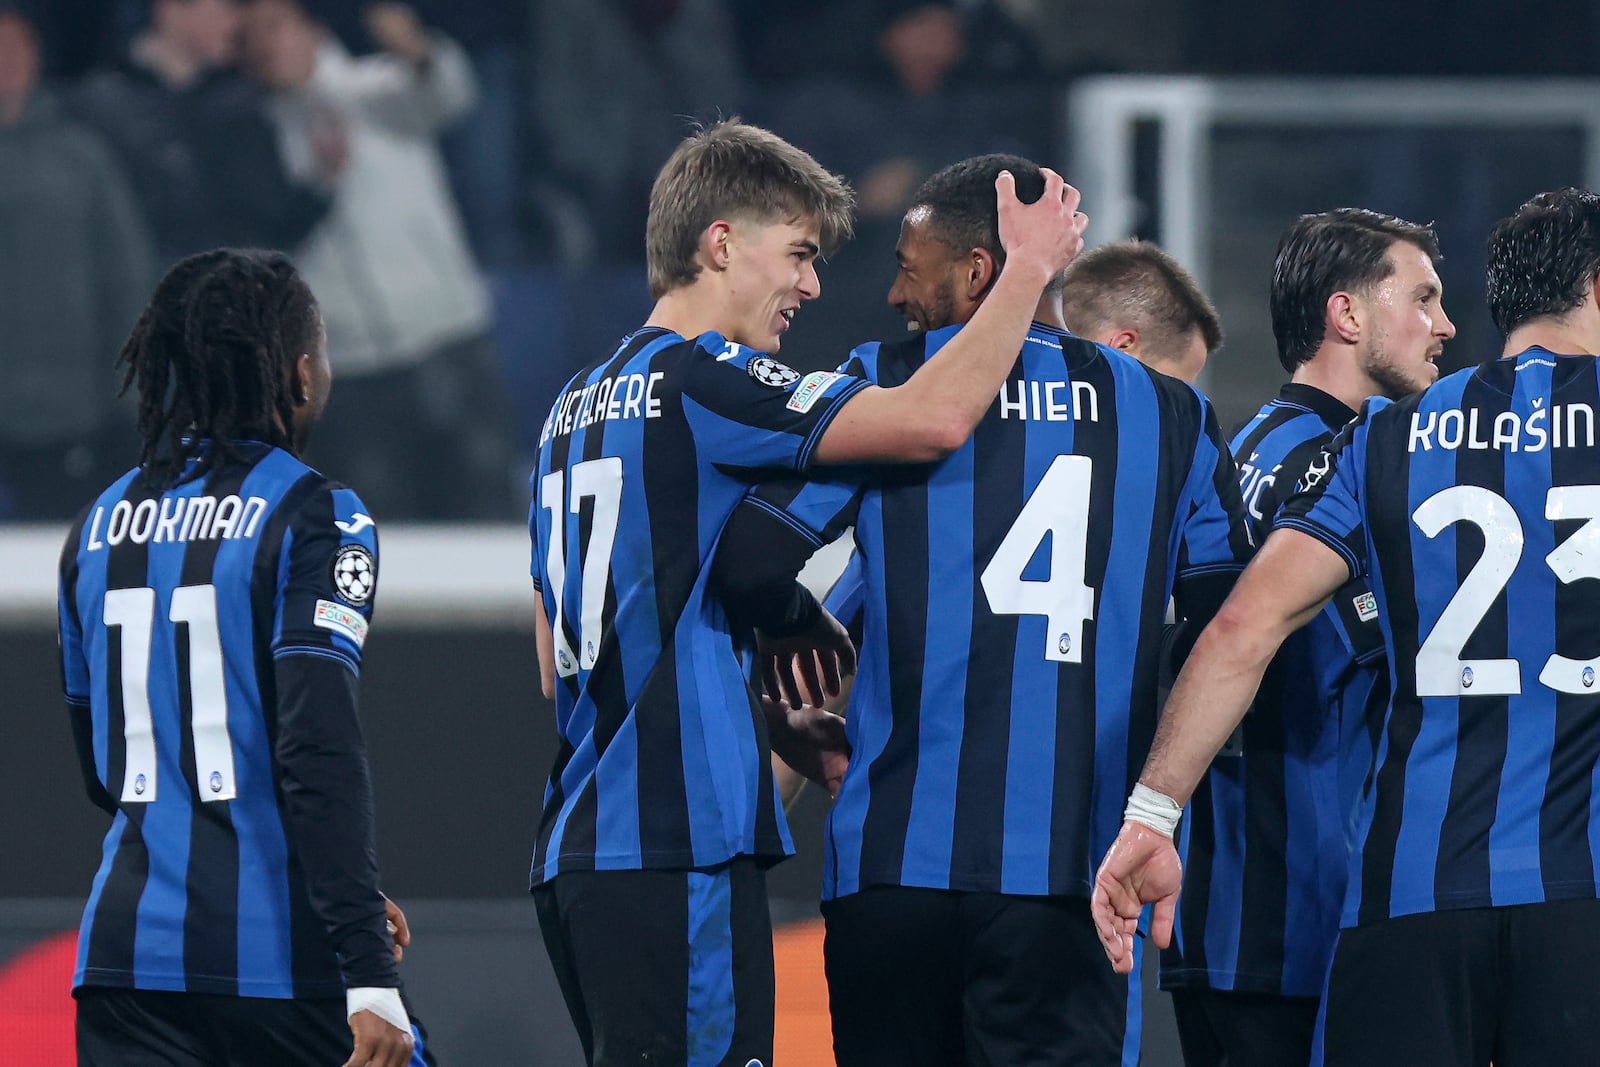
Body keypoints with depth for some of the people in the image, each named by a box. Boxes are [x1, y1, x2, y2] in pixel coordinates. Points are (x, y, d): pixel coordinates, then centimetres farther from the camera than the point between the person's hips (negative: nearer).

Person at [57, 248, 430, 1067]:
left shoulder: (101, 523, 12)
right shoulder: (313, 520, -7)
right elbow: (319, 751, -17)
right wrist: (369, 972, -19)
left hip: (125, 940, 5)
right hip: (275, 953, -5)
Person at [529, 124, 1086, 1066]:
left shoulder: (576, 409, 20)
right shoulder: (702, 381, -9)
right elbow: (934, 420, -21)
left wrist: (771, 725, 23)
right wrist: (1031, 269, -6)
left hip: (577, 848, 10)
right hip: (676, 848, -10)